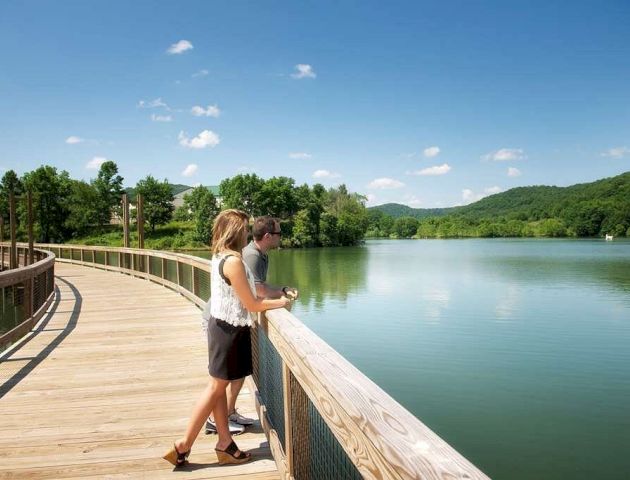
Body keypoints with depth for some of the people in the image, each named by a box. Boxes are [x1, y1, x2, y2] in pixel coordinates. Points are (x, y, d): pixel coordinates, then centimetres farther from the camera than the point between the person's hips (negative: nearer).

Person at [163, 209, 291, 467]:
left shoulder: (220, 256, 6)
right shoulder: (233, 261, -23)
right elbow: (252, 305, -18)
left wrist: (276, 293, 8)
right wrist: (280, 302, -4)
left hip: (221, 325, 9)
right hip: (229, 329, -9)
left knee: (220, 386, 13)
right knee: (216, 387, 3)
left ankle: (225, 443, 24)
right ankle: (183, 445, 13)